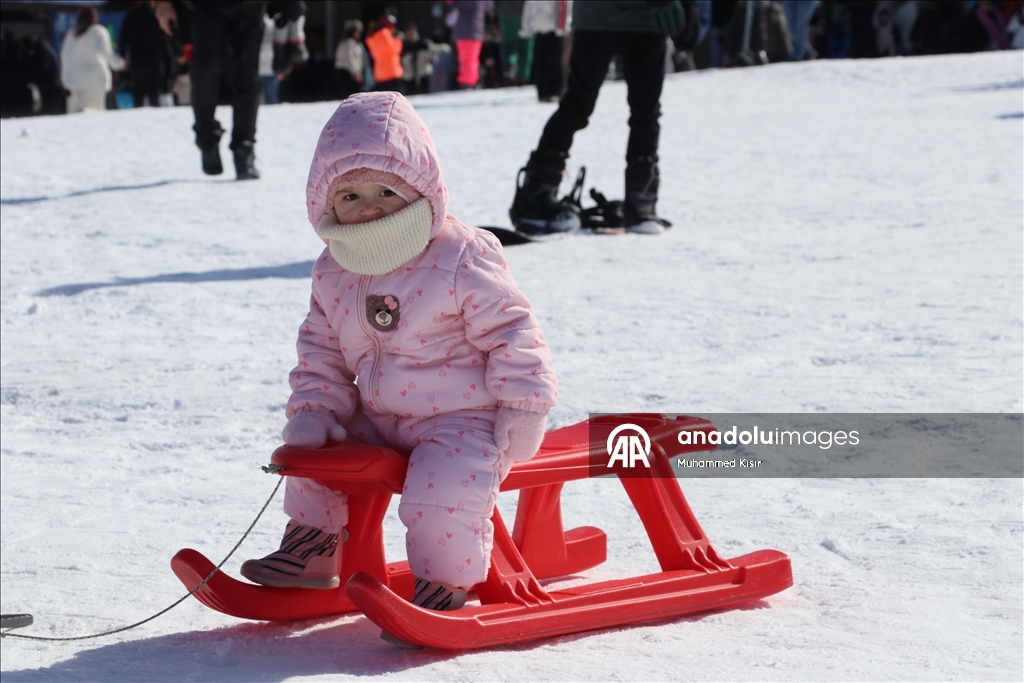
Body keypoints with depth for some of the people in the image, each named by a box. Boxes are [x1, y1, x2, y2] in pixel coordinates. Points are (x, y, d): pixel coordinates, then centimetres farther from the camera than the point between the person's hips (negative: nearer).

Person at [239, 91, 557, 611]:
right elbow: (321, 349, 13)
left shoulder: (461, 262, -17)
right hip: (378, 419, 7)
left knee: (445, 487, -28)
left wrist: (523, 406, -16)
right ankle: (312, 543, 27)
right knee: (313, 449, 8)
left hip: (463, 419, -7)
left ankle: (445, 581, -6)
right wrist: (314, 408, 0)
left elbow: (510, 333, -14)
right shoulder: (332, 274, 2)